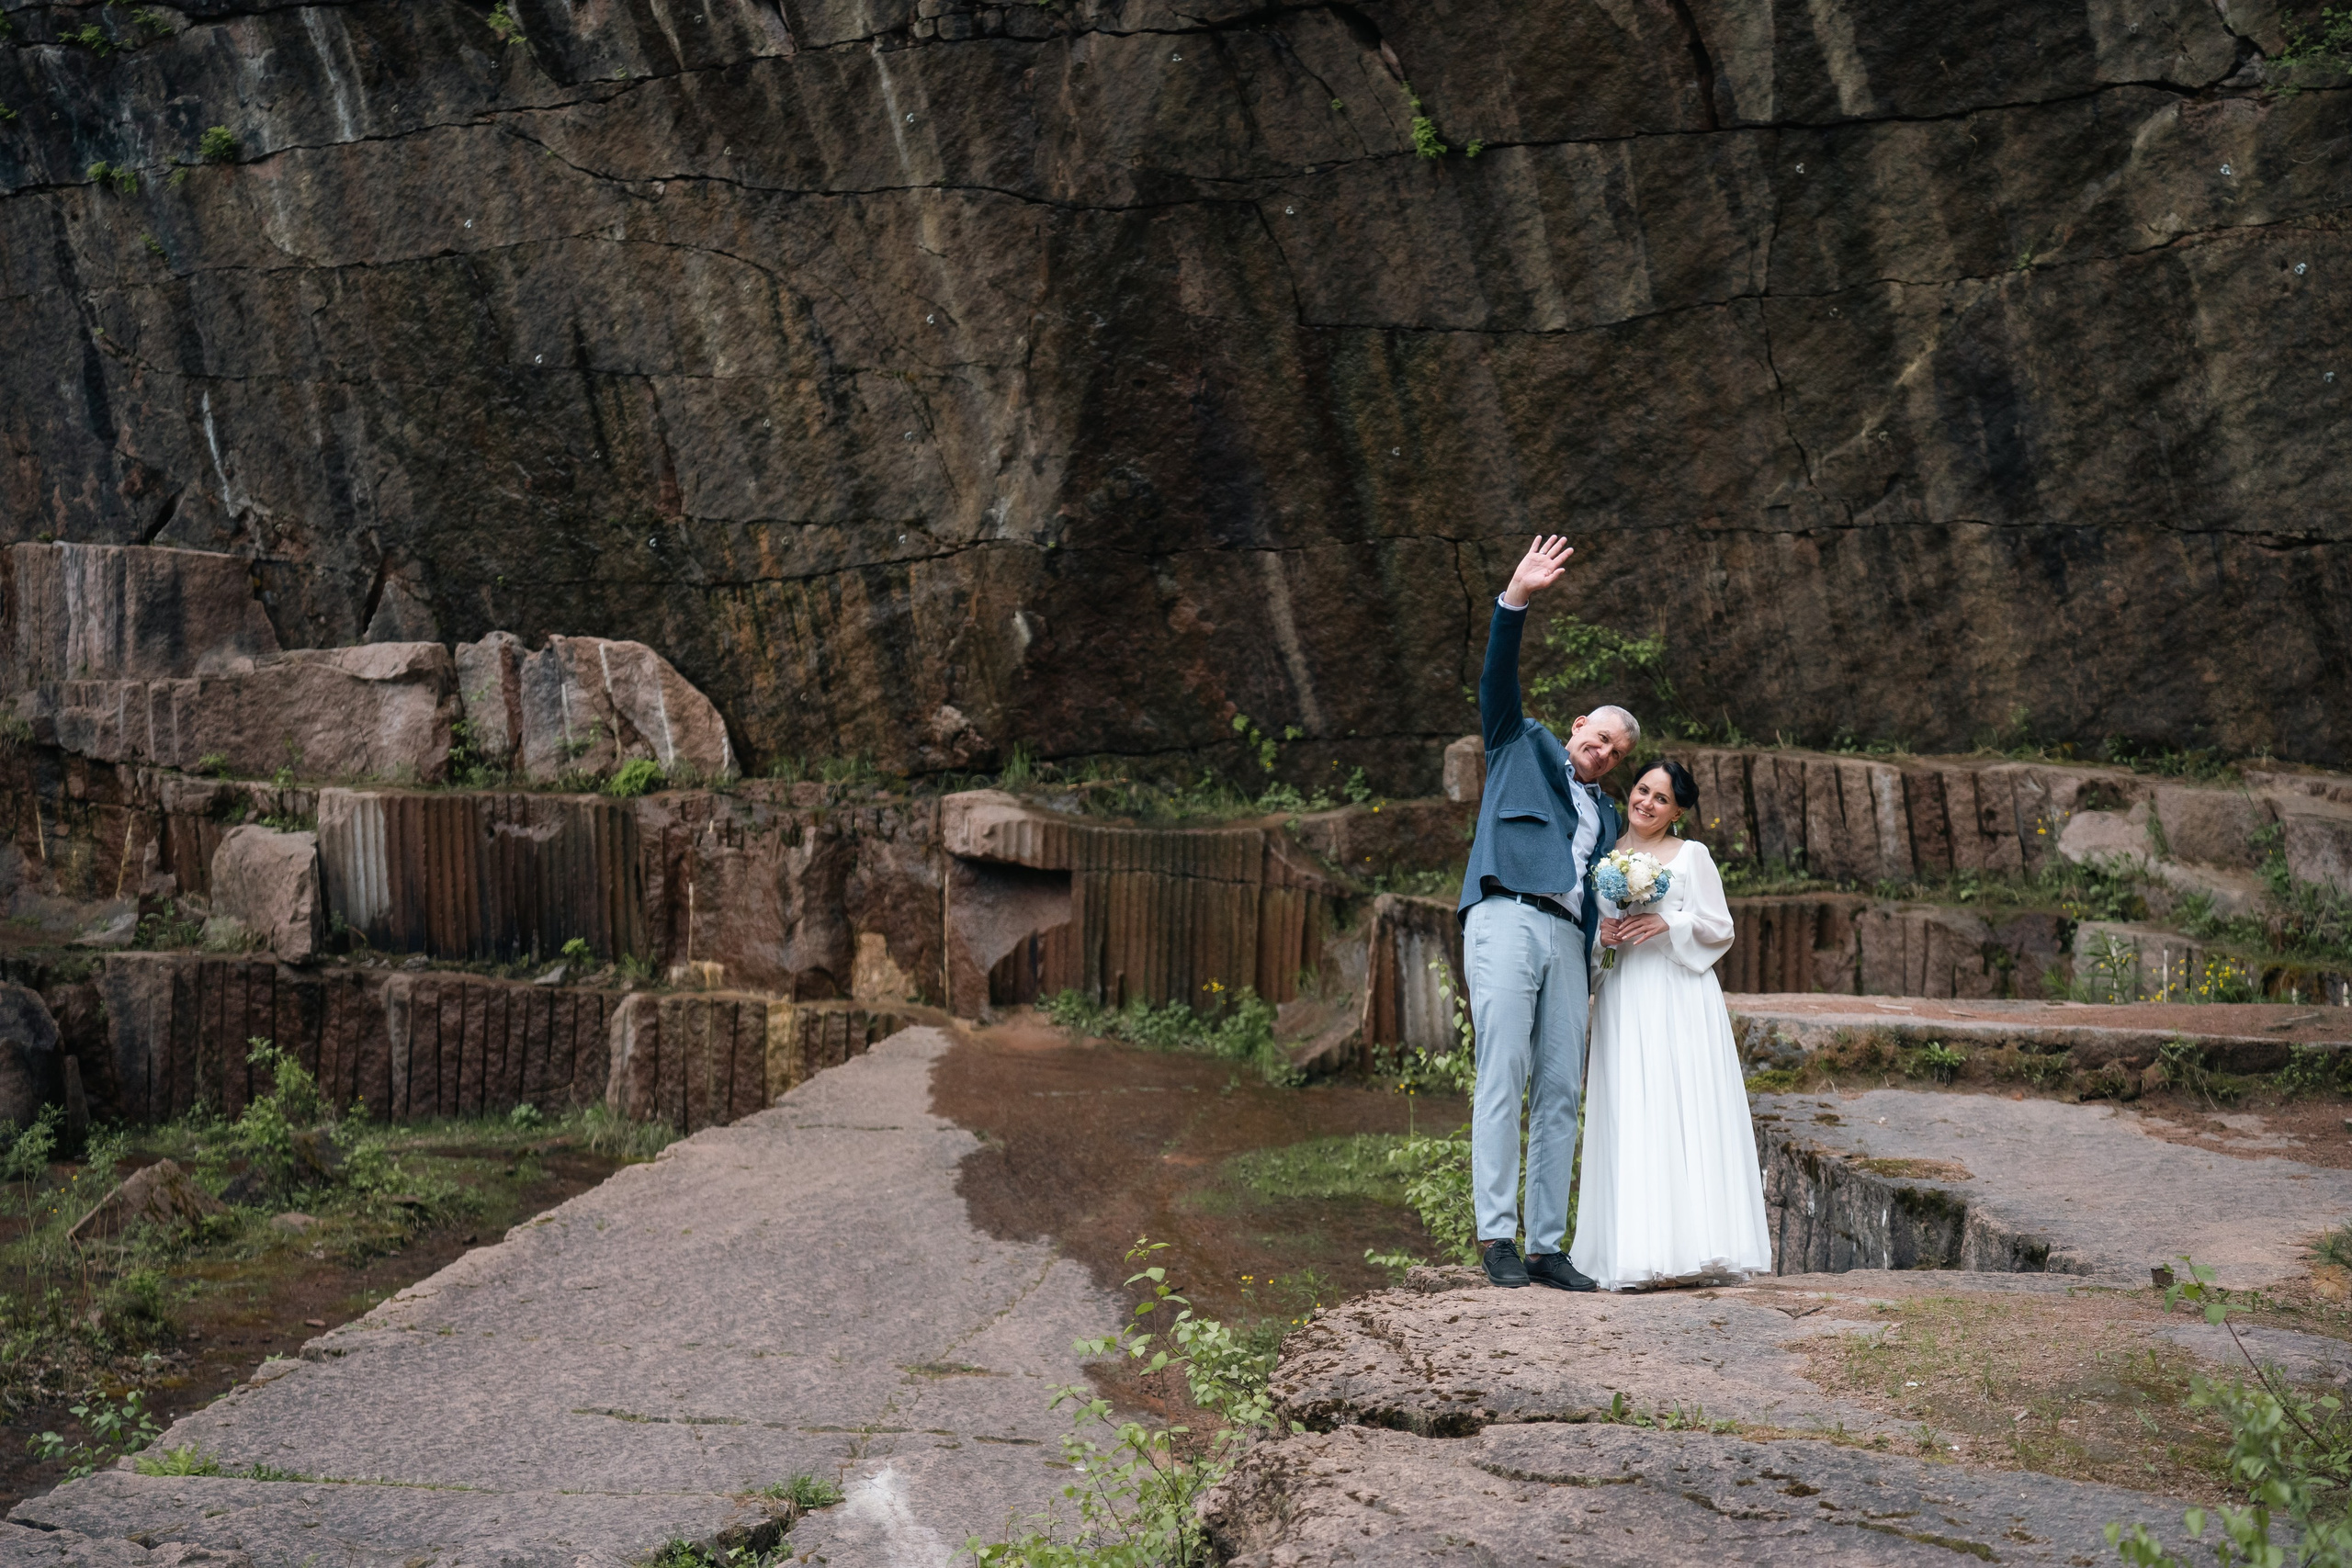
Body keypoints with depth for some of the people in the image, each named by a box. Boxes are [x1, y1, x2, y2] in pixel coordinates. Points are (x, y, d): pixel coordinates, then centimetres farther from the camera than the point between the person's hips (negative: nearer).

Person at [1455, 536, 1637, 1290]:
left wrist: (1586, 987, 11)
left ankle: (1546, 1246, 2)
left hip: (1565, 938, 6)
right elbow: (1498, 678, 2)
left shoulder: (1605, 816, 30)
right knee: (1503, 1078, -14)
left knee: (1561, 1093, 0)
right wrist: (1517, 599, -12)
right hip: (1506, 919, -6)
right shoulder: (1524, 745, 18)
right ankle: (1496, 1234, -14)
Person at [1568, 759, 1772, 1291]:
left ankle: (1692, 1249, -2)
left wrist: (1669, 922, -10)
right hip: (1626, 997, 2)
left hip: (1683, 996, -2)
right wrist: (1601, 933, -3)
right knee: (1632, 1120, -5)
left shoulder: (1692, 855, 7)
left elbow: (1721, 928, 5)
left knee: (1688, 1112, -6)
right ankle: (1637, 1252, -5)